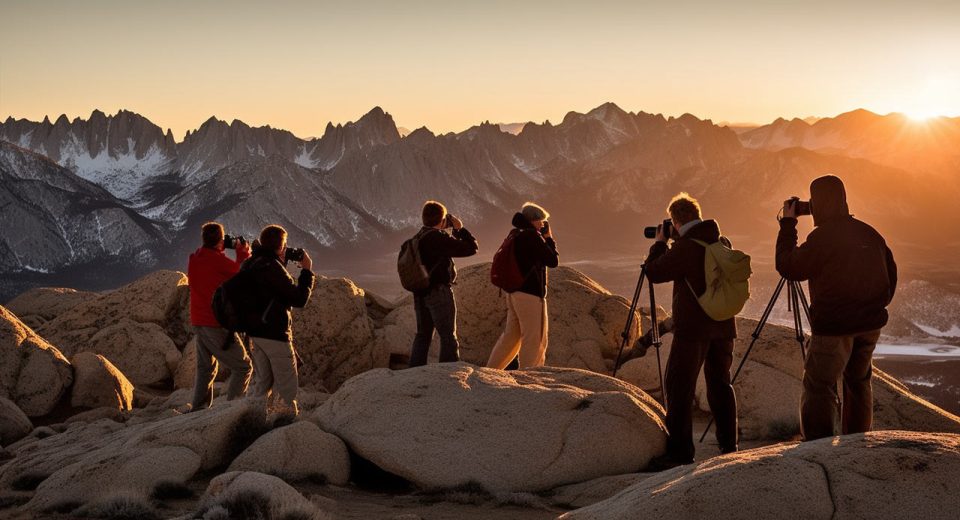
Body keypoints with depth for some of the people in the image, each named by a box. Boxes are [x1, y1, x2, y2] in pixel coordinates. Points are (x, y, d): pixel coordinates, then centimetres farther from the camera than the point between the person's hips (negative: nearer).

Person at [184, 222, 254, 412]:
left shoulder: (194, 259, 6)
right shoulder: (218, 260, -16)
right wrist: (243, 253, 13)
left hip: (198, 323, 8)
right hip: (217, 323, -8)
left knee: (205, 367, 21)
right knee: (243, 366, -1)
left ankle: (197, 407, 19)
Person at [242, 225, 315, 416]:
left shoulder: (251, 264, 7)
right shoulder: (272, 267, -20)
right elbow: (299, 299, -20)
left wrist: (282, 262, 11)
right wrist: (307, 271, -9)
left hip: (255, 332, 9)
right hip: (275, 334, -9)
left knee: (262, 382, 18)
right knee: (287, 386, 2)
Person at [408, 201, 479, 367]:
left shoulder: (420, 237, 11)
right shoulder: (439, 238, -17)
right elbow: (471, 248, -15)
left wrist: (455, 231, 14)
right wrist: (461, 228, -4)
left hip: (420, 292, 8)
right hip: (439, 291, -8)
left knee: (423, 335, 15)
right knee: (448, 336, -1)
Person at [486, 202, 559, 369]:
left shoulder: (516, 236, 14)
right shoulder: (533, 236, -13)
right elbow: (553, 261, -9)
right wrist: (549, 239, 3)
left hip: (514, 293, 9)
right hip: (531, 295, -9)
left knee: (510, 337, 16)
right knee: (535, 341, -1)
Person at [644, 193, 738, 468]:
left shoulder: (684, 247, -16)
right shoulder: (722, 243, 7)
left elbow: (654, 272, -8)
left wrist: (659, 243, 6)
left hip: (693, 327, -7)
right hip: (723, 325, 7)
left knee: (678, 387, -3)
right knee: (720, 383, 16)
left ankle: (680, 451, -7)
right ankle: (728, 444, 19)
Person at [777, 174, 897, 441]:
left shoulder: (823, 236, -16)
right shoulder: (868, 233, 7)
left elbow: (788, 267, -10)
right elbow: (890, 272, 14)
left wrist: (787, 225, -3)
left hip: (834, 326, -7)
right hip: (870, 324, 7)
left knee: (819, 388, -4)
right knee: (859, 383, 19)